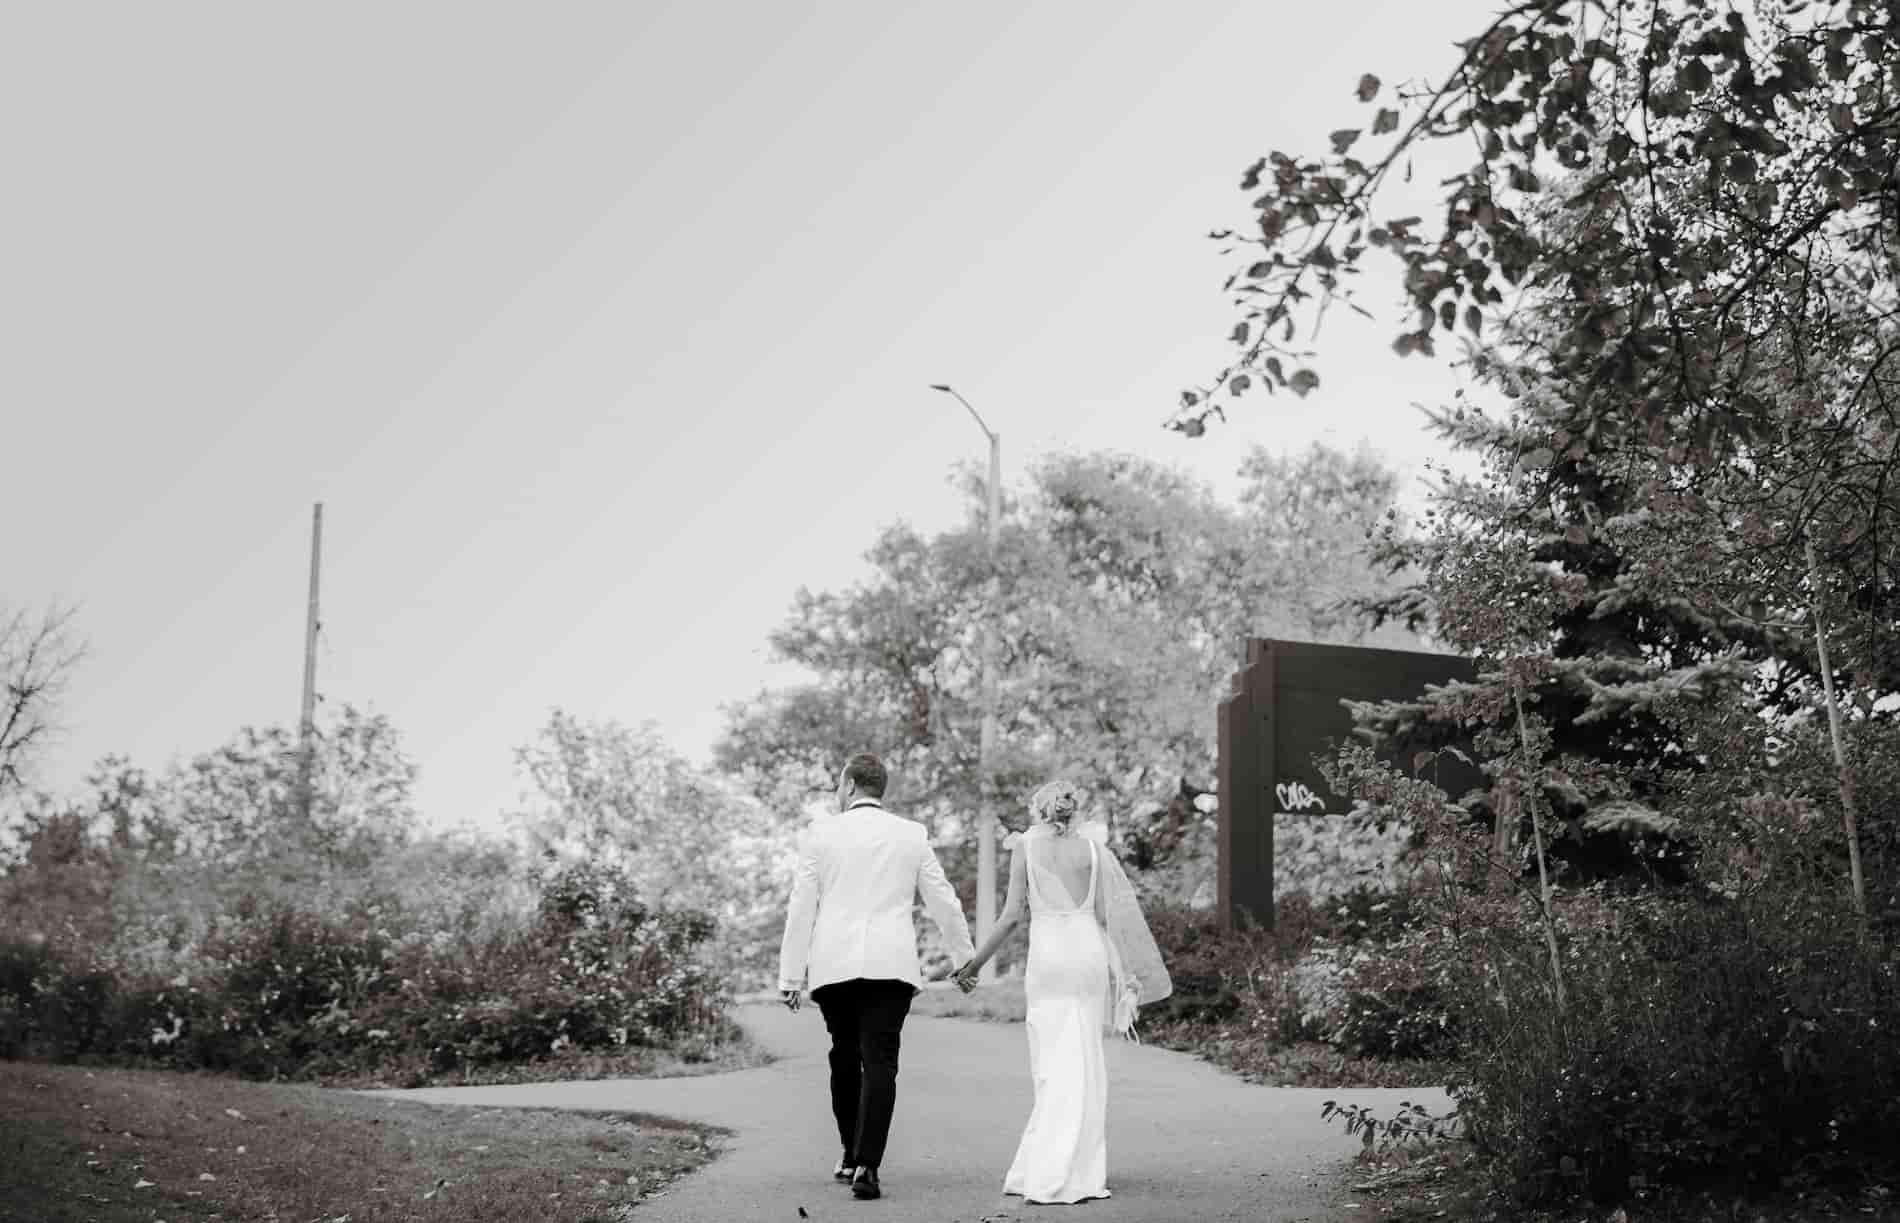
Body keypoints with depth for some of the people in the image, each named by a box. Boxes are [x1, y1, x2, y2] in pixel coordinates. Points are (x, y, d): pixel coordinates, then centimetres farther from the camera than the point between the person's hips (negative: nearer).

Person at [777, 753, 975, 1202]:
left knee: (845, 1057, 16)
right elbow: (943, 901, 9)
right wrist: (963, 958, 21)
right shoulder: (912, 835, 6)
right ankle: (866, 1166, -14)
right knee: (880, 1062, -4)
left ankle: (851, 1155, 25)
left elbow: (801, 908, 1)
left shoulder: (820, 833, 3)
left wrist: (791, 976, 4)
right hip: (891, 964, 0)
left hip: (833, 964, 0)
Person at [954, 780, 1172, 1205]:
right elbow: (1105, 915, 5)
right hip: (1090, 951, 2)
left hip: (1048, 954, -2)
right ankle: (1082, 1168, 9)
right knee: (1086, 1062, 9)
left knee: (1055, 1063, 1)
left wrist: (975, 962, 3)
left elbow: (1011, 915, -5)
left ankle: (1051, 1174, -3)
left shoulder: (1026, 846, -1)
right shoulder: (1091, 847, 5)